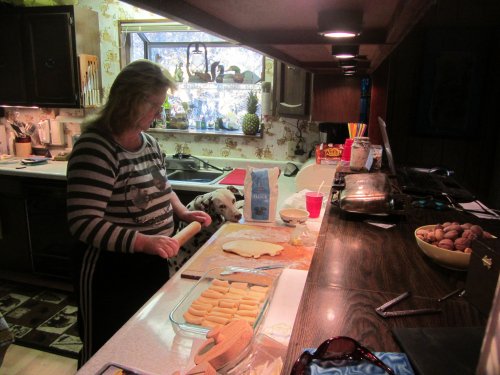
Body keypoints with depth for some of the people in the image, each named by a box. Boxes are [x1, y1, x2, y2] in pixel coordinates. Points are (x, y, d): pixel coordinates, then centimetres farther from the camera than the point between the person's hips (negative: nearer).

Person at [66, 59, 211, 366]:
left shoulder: (149, 142, 4)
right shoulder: (95, 148, -22)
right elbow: (83, 223, -26)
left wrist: (183, 212, 2)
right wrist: (142, 241, -35)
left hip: (153, 263, 8)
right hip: (111, 270, -8)